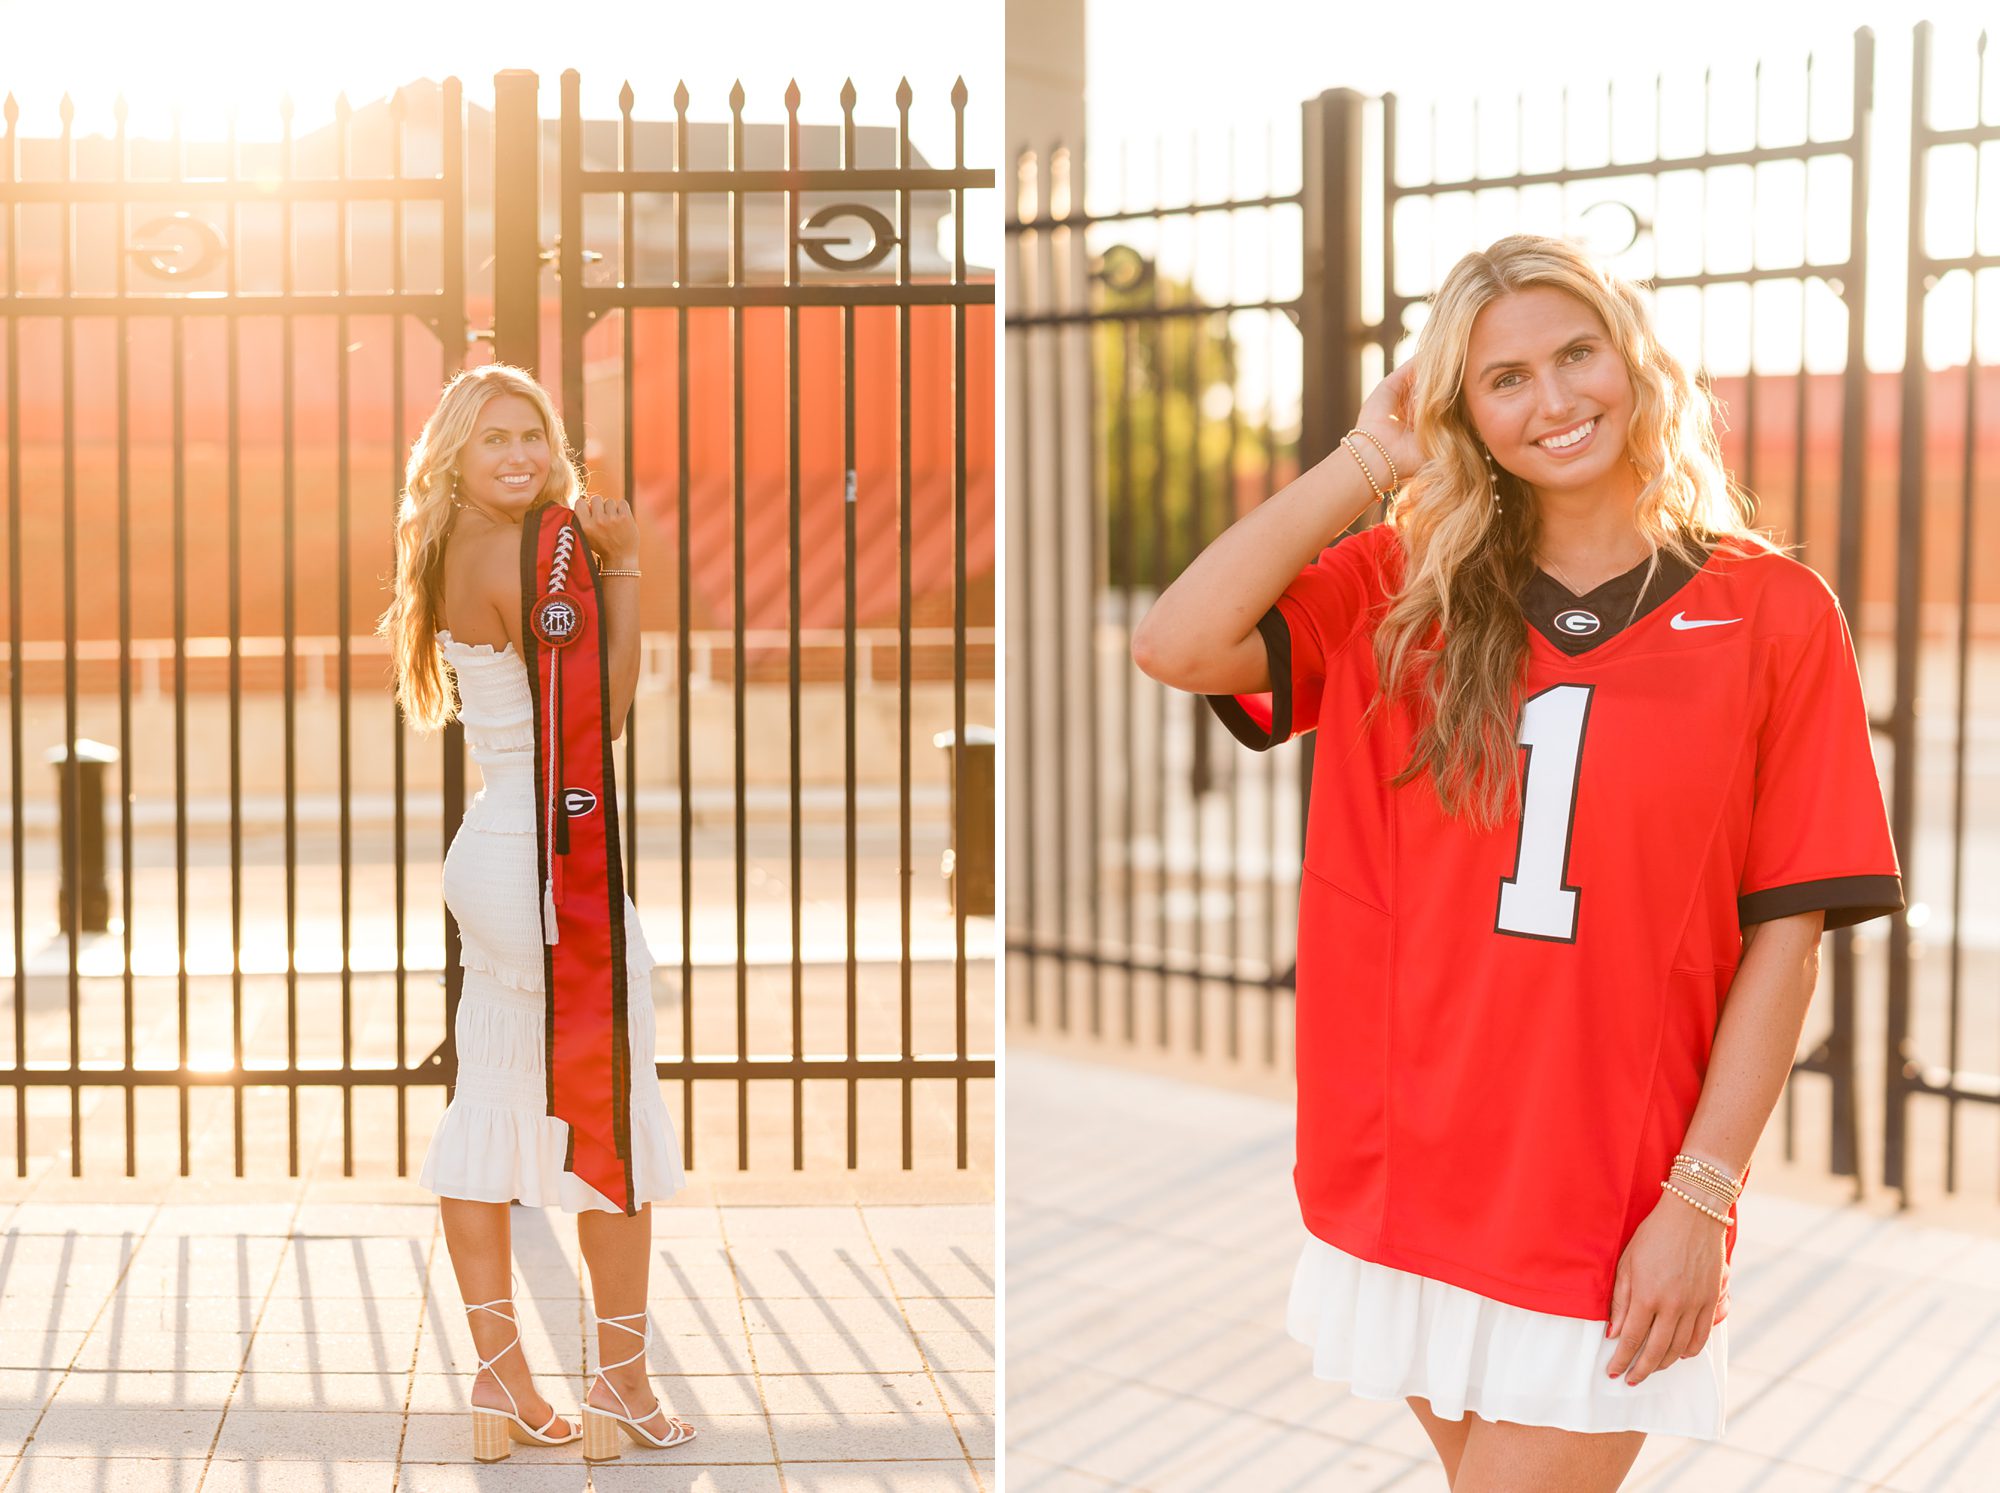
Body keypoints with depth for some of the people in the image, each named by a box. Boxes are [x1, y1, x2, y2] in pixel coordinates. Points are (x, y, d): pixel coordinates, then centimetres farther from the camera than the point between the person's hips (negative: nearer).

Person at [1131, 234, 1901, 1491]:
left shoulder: (1771, 612, -3)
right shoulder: (1401, 590, 2)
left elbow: (1788, 932, -5)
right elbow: (1175, 646, -14)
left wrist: (1701, 1196, -10)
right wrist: (1374, 458, -8)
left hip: (1613, 1217, -2)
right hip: (1405, 1184, 3)